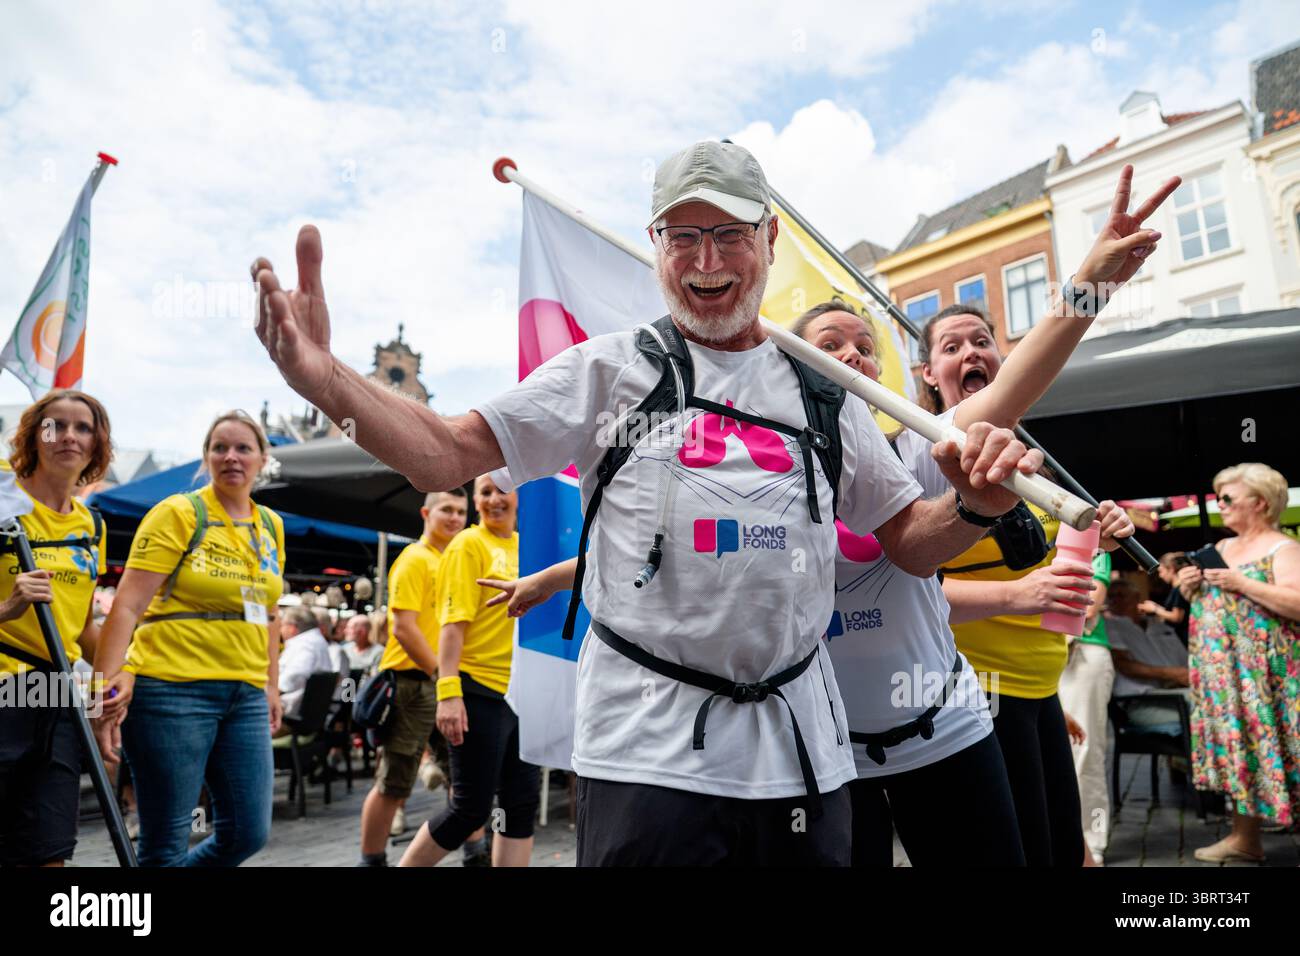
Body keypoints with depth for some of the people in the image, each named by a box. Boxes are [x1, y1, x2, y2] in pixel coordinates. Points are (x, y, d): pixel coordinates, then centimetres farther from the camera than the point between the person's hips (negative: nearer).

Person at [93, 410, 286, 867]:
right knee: (166, 842, 1)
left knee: (248, 833, 7)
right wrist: (106, 685, -20)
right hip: (172, 689, -6)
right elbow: (128, 606, -11)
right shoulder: (178, 514, -5)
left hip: (246, 694, 6)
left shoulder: (271, 526, 12)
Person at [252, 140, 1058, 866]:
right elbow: (446, 455, -6)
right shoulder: (607, 371, 1)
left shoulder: (824, 393, 9)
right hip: (648, 750, -3)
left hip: (803, 750, 4)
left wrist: (976, 507, -9)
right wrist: (324, 377, -22)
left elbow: (910, 541, 12)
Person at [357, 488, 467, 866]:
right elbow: (403, 627, -19)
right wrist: (440, 672, -18)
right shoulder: (415, 559, -10)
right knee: (393, 785, 2)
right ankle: (372, 860, 17)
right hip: (413, 682, -8)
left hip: (445, 682, 8)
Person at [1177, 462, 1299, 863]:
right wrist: (1190, 587, 1)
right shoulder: (1221, 548, 15)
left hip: (1266, 673, -7)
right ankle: (1244, 837, 19)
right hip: (1222, 671, 7)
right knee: (1233, 746, 10)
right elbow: (1205, 603, 22)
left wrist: (1243, 584, -21)